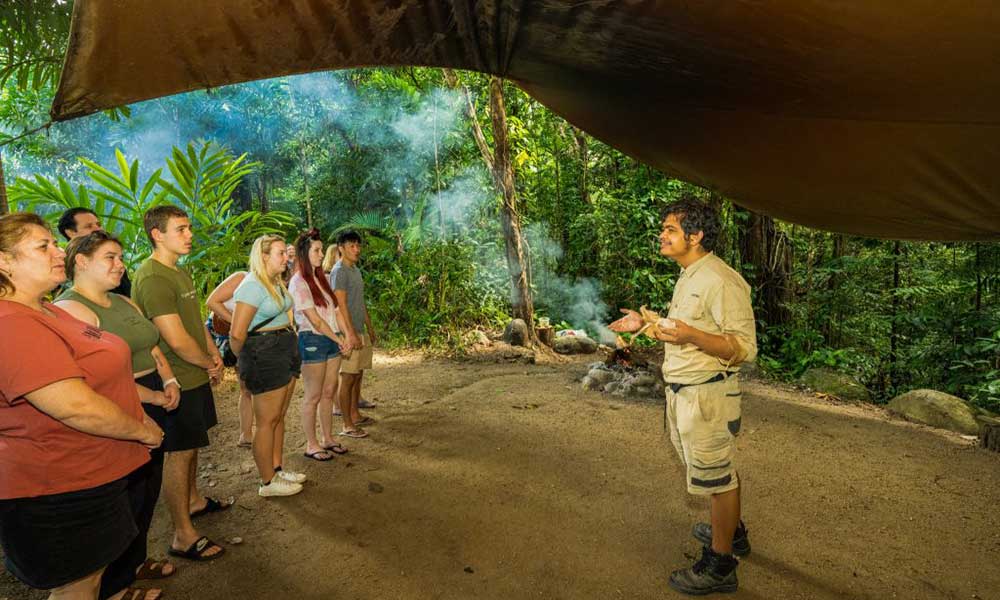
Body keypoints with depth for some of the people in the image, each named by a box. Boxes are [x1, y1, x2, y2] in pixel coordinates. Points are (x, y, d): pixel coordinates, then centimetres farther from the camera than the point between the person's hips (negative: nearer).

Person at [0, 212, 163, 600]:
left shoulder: (47, 313, 8)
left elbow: (95, 374, 18)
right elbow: (76, 406, -31)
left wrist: (148, 405, 9)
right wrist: (143, 431, -16)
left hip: (92, 477, 10)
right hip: (60, 494, -9)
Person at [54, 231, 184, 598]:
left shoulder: (124, 303, 13)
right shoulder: (70, 308, -16)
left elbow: (151, 347, 17)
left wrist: (169, 381, 0)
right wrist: (154, 397, -15)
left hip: (151, 412, 9)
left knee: (149, 489, 19)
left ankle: (136, 561, 40)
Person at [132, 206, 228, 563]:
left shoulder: (181, 273, 11)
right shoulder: (152, 278, -22)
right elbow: (177, 340, -25)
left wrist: (214, 355, 5)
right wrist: (209, 364, -10)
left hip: (197, 376, 10)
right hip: (178, 382, -9)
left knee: (191, 444, 22)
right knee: (179, 452, -1)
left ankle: (193, 501, 41)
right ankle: (183, 536, 11)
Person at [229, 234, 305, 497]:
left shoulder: (277, 283, 10)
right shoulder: (253, 285, -18)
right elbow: (237, 333, -21)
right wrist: (245, 362, -6)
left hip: (285, 352, 9)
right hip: (265, 355, -9)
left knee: (279, 417, 17)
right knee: (267, 421, 2)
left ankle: (277, 469, 31)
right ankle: (268, 483, 14)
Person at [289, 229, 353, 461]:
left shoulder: (322, 278, 13)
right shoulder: (298, 283, -12)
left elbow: (336, 310, 10)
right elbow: (315, 320, -15)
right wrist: (339, 340, -9)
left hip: (332, 340, 7)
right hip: (312, 341, -7)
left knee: (329, 393, 13)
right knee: (313, 396, 2)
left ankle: (328, 439, 25)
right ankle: (311, 445, 14)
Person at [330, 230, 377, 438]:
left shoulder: (355, 269, 15)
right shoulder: (339, 271, -14)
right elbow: (341, 305, -20)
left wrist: (369, 327, 21)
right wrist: (351, 334, -23)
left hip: (361, 332, 9)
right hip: (349, 333, -9)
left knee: (358, 376, 16)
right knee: (347, 378, -3)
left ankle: (355, 415, 28)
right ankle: (347, 425, 3)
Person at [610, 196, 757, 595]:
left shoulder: (721, 281, -19)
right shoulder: (688, 277, 12)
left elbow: (744, 348, -22)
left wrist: (690, 334, -34)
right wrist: (644, 324, 14)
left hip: (707, 395, -10)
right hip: (682, 392, 10)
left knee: (718, 476, 4)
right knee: (714, 471, 24)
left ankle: (719, 566, 19)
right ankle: (732, 532, 45)